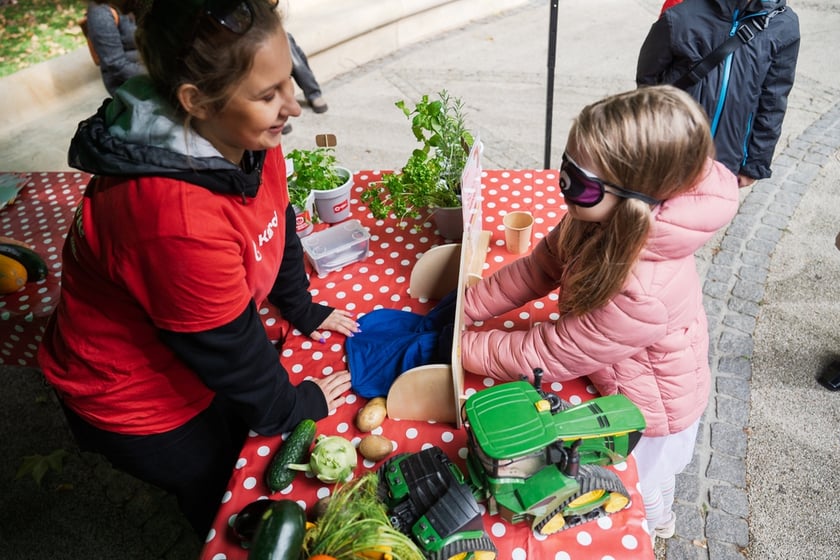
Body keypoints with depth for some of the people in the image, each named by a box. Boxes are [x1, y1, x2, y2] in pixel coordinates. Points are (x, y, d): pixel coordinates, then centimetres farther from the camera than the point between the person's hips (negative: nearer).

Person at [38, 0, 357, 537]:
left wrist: (302, 309, 10)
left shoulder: (248, 138, -17)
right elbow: (230, 348, -28)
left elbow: (277, 224, 2)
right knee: (224, 498, 18)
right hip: (136, 401, -6)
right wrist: (292, 405, -11)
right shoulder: (176, 216, -41)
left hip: (197, 357, 7)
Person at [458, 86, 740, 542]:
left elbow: (549, 355, -34)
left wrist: (464, 347, -23)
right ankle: (658, 519, 67)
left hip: (650, 411, -7)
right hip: (626, 388, 7)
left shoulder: (643, 292, -45)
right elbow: (538, 267, -11)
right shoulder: (608, 221, -23)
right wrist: (465, 309, -15)